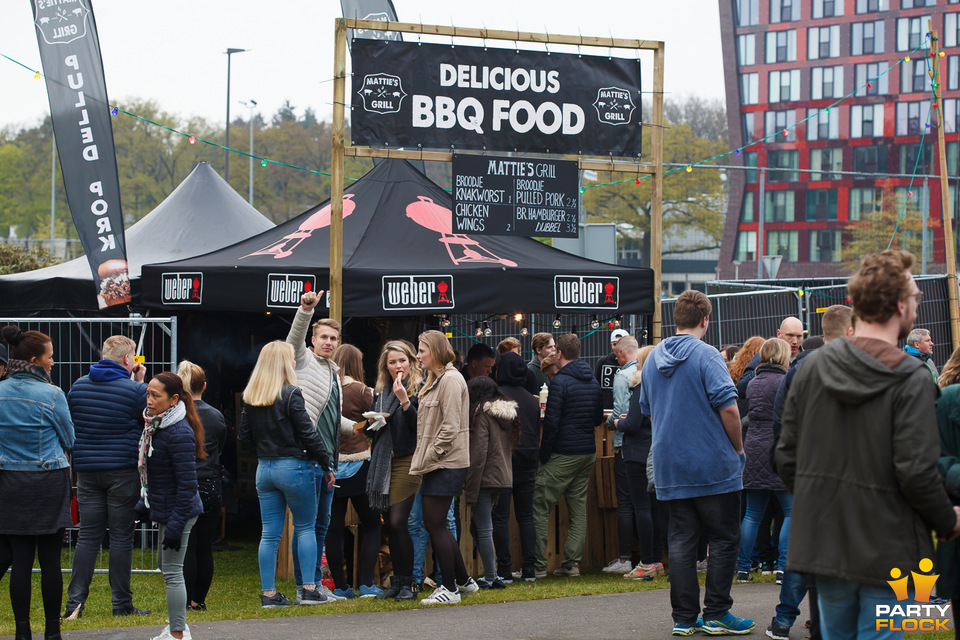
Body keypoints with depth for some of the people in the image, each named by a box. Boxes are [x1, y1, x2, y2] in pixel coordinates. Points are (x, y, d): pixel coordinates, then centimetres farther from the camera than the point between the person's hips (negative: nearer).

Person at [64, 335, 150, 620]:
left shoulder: (78, 386, 5)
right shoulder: (135, 389, -9)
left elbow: (69, 425, 15)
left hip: (87, 470, 4)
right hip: (124, 470, -4)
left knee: (88, 535, 6)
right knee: (121, 537, 3)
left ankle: (74, 602, 0)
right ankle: (122, 603, 7)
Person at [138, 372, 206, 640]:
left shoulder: (179, 433, -23)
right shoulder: (156, 425, 7)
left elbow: (187, 484, -23)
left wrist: (175, 524, -23)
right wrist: (144, 504, 22)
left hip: (179, 511, -10)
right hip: (165, 508, 10)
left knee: (172, 571, -4)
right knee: (165, 564, 20)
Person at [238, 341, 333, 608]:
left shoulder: (251, 398, 5)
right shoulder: (291, 395, -13)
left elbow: (244, 435, 10)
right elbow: (308, 435, -13)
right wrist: (327, 465, -4)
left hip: (264, 468, 5)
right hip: (294, 466, -5)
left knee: (270, 533, 7)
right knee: (305, 528, 7)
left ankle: (268, 593, 7)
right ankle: (309, 590, 4)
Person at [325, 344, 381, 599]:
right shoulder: (359, 391, -9)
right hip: (357, 464, -4)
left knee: (334, 527, 7)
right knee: (371, 525, 6)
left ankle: (340, 586, 8)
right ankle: (366, 584, -1)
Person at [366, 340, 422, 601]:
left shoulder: (419, 389, -4)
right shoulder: (380, 391, 14)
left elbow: (420, 426, -12)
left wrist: (404, 400, -21)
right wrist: (375, 422, 0)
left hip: (406, 460, -6)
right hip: (383, 461, 6)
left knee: (398, 521, -13)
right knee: (390, 523, 7)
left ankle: (406, 583, -5)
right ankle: (397, 582, 13)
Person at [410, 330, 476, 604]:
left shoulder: (450, 380, -14)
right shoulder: (436, 380, 18)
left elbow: (450, 428, -19)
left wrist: (427, 459, -15)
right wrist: (423, 461, 13)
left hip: (447, 464, -10)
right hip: (436, 464, 10)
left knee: (436, 525, -6)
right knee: (434, 524, 12)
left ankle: (450, 589, 1)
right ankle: (463, 580, 21)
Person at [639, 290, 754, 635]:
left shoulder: (653, 359, 11)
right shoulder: (705, 355, -12)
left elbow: (647, 410, 20)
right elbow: (728, 407, -18)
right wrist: (737, 448, -4)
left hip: (669, 467, 6)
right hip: (714, 465, -6)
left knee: (680, 540, 7)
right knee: (724, 540, 3)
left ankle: (684, 617, 7)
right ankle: (716, 615, 3)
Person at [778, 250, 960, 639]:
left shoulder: (813, 366, 2)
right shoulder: (911, 379, -14)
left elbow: (787, 458, 5)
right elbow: (917, 472, -18)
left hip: (824, 544, 5)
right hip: (886, 547, -5)